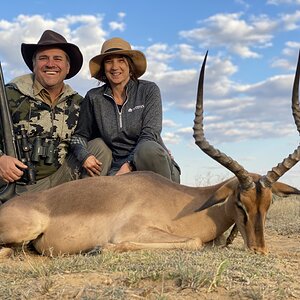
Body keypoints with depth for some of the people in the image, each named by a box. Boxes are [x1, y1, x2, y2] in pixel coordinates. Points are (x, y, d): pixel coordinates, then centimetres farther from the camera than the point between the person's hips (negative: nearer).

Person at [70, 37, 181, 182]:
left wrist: (129, 165, -21)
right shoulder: (94, 98, 8)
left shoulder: (149, 90, 2)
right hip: (117, 168, -1)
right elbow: (80, 135, 15)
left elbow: (150, 134, -8)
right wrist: (84, 155, -9)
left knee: (148, 149, -35)